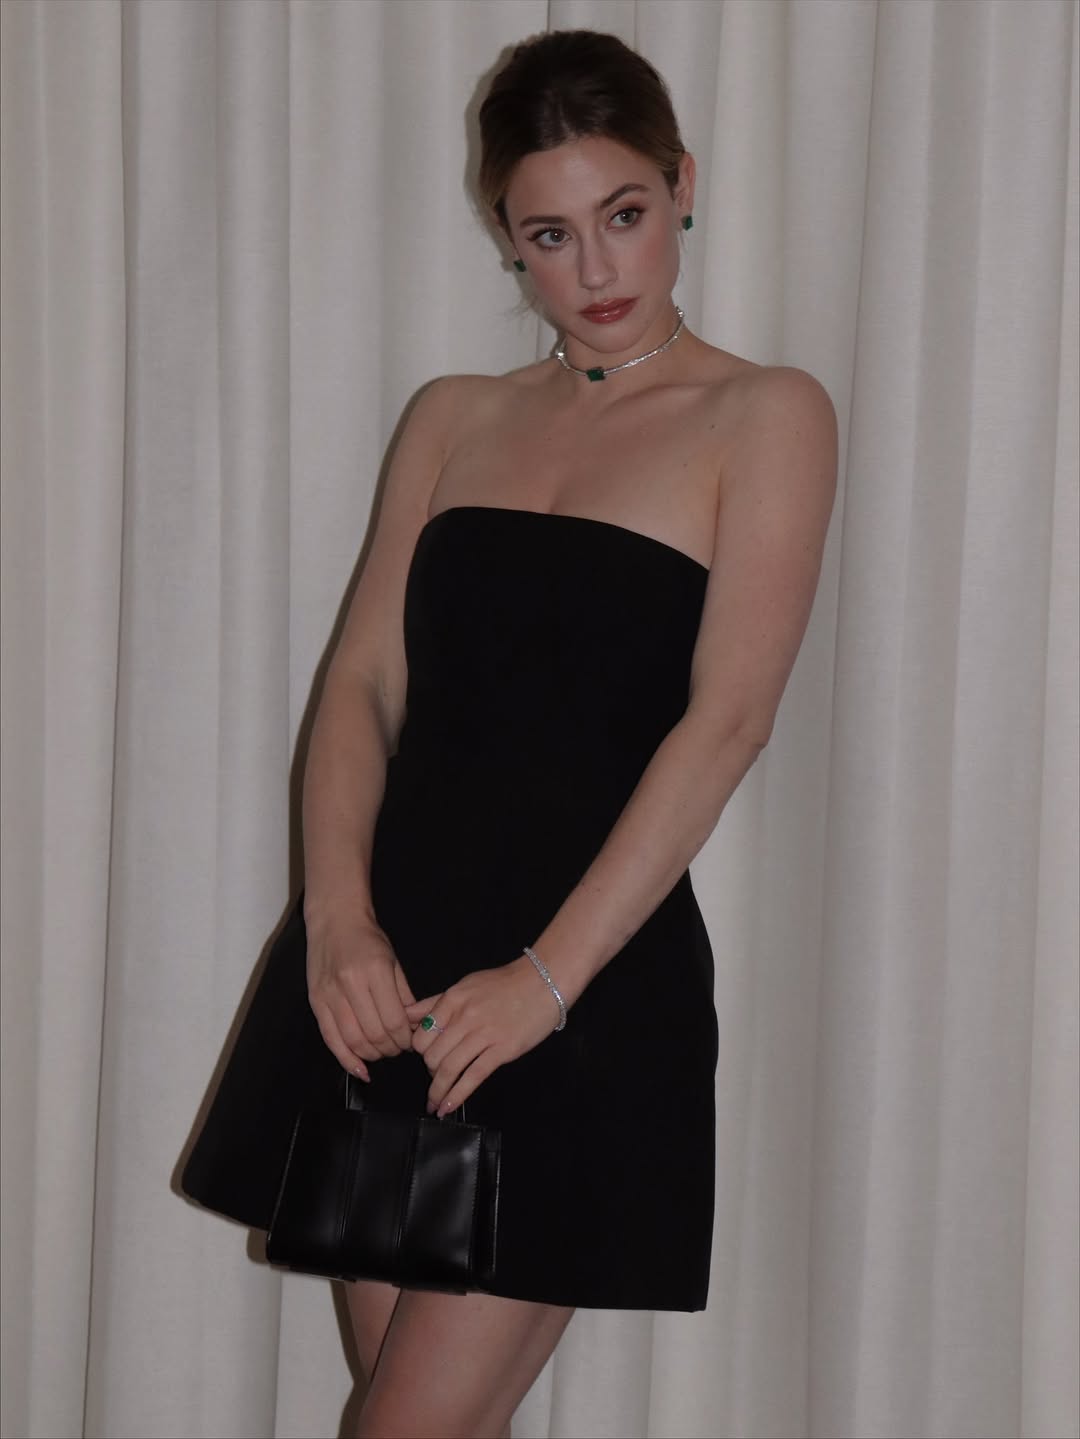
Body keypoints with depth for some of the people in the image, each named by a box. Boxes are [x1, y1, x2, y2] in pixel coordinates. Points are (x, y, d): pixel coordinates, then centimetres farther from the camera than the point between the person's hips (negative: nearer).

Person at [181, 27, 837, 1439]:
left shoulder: (765, 416, 0)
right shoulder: (455, 420, 15)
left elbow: (728, 717, -10)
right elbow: (363, 681, 6)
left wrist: (548, 976, -18)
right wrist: (338, 915, -11)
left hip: (592, 990, -5)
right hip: (389, 971, 5)